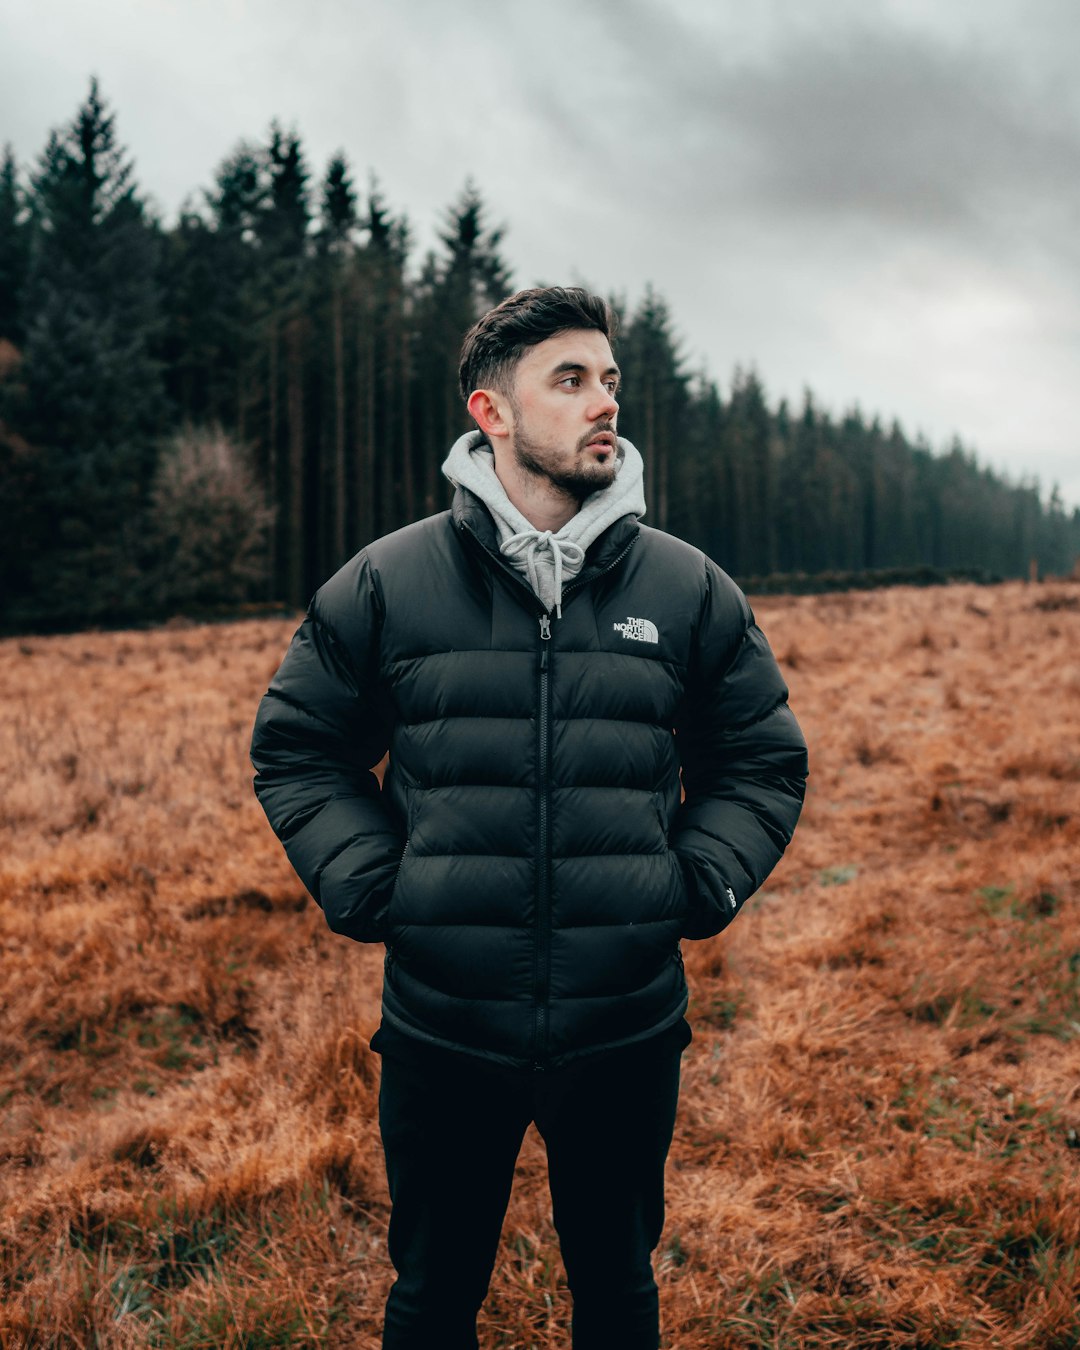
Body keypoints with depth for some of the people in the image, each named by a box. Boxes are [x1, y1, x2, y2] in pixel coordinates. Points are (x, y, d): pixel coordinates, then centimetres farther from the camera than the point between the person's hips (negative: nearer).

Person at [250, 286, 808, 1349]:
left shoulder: (690, 590, -1)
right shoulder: (386, 585, -5)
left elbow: (763, 762, 9)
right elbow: (296, 749, 5)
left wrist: (696, 887, -4)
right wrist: (370, 889, -6)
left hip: (627, 1032, 1)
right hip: (443, 1031, -1)